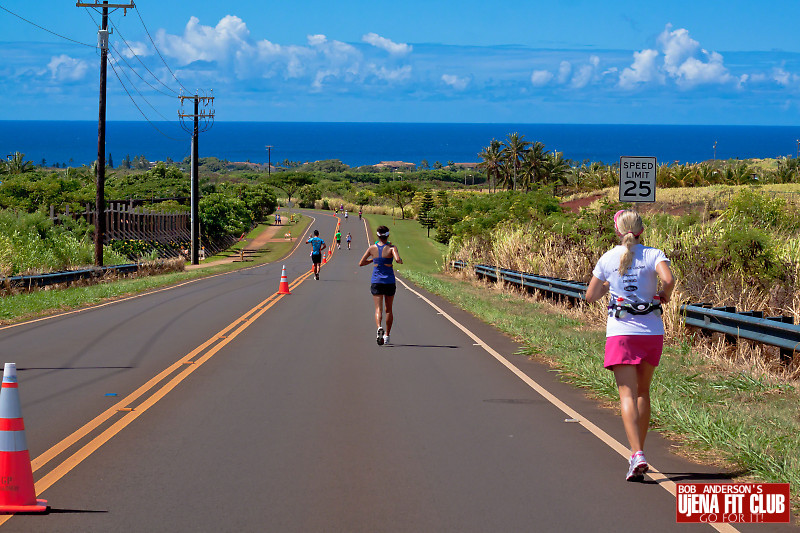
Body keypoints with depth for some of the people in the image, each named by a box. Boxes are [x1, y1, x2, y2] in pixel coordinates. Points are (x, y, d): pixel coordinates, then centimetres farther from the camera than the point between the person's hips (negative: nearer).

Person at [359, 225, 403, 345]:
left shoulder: (372, 248, 0)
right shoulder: (391, 248, -7)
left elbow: (361, 263, 4)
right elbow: (397, 259, -25)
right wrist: (400, 261, -2)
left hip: (376, 282, 0)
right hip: (390, 282, 0)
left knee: (378, 309, -4)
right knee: (388, 309, 15)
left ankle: (379, 327, -33)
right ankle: (387, 335, 22)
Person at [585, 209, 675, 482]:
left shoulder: (608, 258, 3)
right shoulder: (653, 254, 0)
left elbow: (590, 296, 8)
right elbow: (669, 279, -19)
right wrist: (664, 295, 1)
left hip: (621, 333, -1)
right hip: (652, 331, 1)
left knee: (627, 395, -6)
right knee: (643, 392, 17)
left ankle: (637, 454, -23)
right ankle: (639, 451, 23)